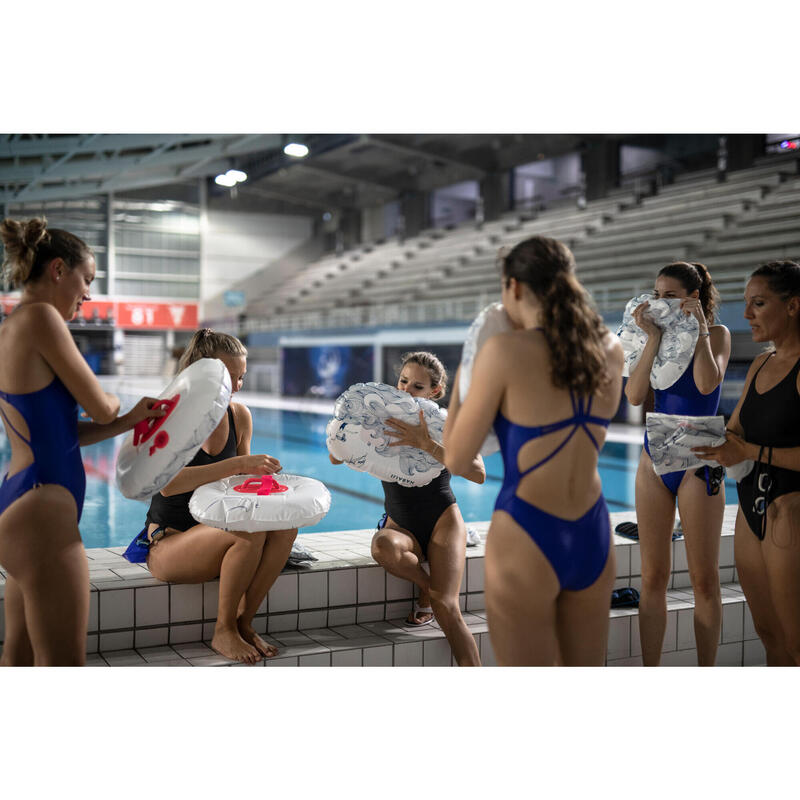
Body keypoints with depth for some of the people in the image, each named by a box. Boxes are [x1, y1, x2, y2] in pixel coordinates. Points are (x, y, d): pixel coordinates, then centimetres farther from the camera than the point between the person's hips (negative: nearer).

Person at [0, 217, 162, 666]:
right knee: (64, 667, -4)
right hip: (43, 514, -10)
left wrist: (130, 421, 10)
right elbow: (101, 409, -8)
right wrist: (114, 402, 15)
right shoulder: (40, 317, -12)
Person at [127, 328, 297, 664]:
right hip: (167, 542, -6)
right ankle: (223, 631, -13)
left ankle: (243, 622, -10)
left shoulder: (239, 416, 5)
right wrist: (239, 464, -35)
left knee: (285, 525, -21)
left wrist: (257, 475, -8)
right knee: (250, 533, -31)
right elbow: (168, 482, -30)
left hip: (213, 534, 6)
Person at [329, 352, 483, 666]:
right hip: (400, 527, 2)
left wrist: (426, 445, -30)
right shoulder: (382, 423, 2)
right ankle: (427, 587, -7)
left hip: (442, 521, -2)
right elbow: (336, 457, -3)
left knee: (446, 609, -22)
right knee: (382, 546, -35)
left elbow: (478, 474, -21)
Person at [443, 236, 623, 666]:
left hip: (526, 542, -5)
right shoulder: (610, 349, 3)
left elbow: (456, 461, -7)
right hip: (593, 539, 6)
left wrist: (459, 386, 8)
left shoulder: (505, 350, -13)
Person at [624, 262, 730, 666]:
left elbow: (707, 383, -22)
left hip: (698, 462, -4)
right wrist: (653, 337, -12)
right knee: (653, 577, 5)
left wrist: (698, 327, -18)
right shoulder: (656, 338, 7)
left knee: (704, 578, 2)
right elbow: (634, 395, -8)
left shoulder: (716, 334, -2)